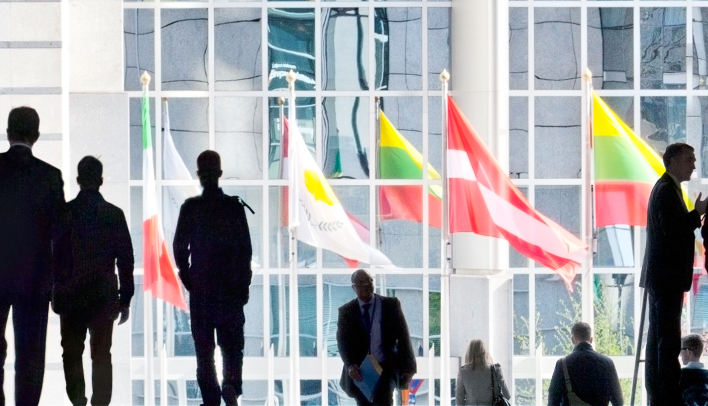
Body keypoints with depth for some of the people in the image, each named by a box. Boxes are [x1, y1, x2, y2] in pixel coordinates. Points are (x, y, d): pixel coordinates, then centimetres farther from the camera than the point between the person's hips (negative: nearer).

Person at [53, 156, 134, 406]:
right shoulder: (114, 214, -4)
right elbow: (126, 259, -2)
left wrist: (54, 292, 8)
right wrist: (125, 299, 5)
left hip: (69, 295, 0)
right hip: (104, 296, 0)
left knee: (72, 352, 12)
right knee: (101, 355, 3)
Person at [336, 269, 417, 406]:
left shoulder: (391, 305, 4)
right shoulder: (346, 311, 6)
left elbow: (403, 336, 5)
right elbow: (342, 341, -2)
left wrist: (408, 367, 0)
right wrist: (350, 365, -20)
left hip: (387, 369, -2)